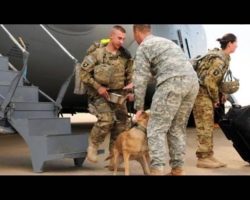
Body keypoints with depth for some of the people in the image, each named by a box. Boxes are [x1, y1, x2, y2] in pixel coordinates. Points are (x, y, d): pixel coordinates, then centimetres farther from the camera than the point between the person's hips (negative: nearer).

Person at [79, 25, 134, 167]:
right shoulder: (97, 53, -11)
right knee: (106, 119, -26)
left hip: (118, 94, 5)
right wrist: (98, 87, -17)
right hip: (100, 94, -5)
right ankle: (93, 145, 1)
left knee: (123, 124, 0)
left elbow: (130, 75, 9)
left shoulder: (125, 55, 1)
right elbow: (83, 73, -10)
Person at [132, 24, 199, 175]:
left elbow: (141, 80, 2)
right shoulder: (165, 41, 34)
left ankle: (158, 170, -11)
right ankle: (178, 169, 13)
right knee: (178, 128, 14)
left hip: (173, 82, -8)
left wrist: (139, 107, 7)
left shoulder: (143, 47, 8)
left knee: (157, 129, -3)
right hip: (192, 82, 8)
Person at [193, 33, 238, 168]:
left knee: (208, 126, 11)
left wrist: (222, 95, 8)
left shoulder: (223, 57, 12)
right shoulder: (220, 59, -18)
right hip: (202, 92, -10)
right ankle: (203, 158, 0)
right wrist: (216, 99, -11)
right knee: (205, 126, -6)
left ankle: (208, 157, 16)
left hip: (206, 93, 10)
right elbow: (210, 81, -22)